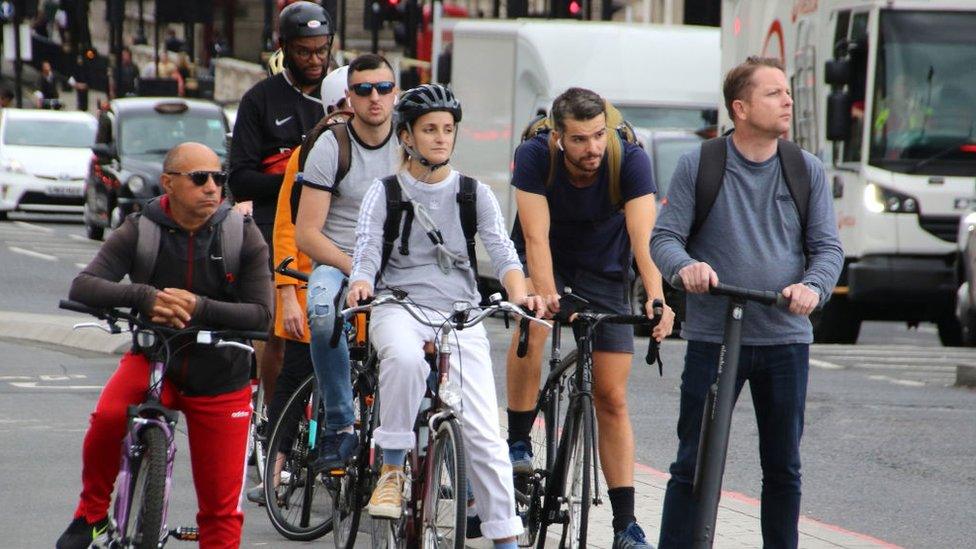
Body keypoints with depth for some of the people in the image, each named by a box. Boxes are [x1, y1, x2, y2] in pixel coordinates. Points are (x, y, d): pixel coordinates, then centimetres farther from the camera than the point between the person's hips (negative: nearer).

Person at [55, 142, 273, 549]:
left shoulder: (241, 235, -9)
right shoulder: (140, 231, -9)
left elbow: (261, 314, -14)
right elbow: (82, 287, -20)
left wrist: (199, 307, -31)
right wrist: (143, 297, -38)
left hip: (219, 381, 0)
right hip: (152, 359, 0)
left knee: (221, 508, 0)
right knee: (108, 417, -31)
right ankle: (92, 513, -7)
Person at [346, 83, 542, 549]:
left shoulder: (475, 194, 9)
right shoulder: (385, 193, 5)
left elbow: (503, 252, -2)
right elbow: (367, 252, -5)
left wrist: (520, 296, -23)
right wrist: (360, 283, -29)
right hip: (399, 307, -2)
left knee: (484, 432, -9)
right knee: (405, 358, -39)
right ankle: (392, 469, -24)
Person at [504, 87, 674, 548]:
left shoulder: (630, 160, -27)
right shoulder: (535, 156, -26)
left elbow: (643, 238, -36)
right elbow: (536, 237, -32)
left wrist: (656, 299, -52)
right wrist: (546, 295, -47)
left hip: (604, 272, 1)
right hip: (545, 262, -1)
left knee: (612, 400, -2)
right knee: (532, 324, -35)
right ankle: (518, 442, -20)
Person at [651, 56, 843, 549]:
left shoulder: (806, 170, 7)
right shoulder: (698, 166, 1)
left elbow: (828, 246, 5)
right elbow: (663, 237, -2)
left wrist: (813, 287, -17)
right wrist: (686, 266, -24)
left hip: (786, 340, 2)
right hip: (712, 338, -2)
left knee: (783, 467, 8)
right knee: (694, 465, -3)